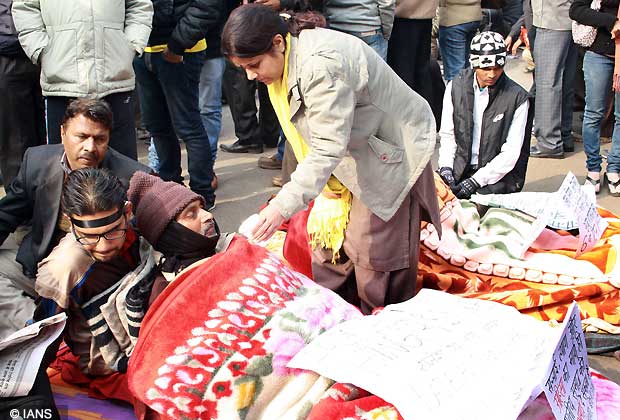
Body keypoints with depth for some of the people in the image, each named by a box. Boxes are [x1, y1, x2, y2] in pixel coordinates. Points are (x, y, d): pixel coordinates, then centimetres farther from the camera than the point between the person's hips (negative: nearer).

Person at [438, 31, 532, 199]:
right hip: (460, 169, 3)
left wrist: (476, 181, -17)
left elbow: (511, 152, -9)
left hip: (497, 173, -3)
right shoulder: (455, 87, 3)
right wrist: (446, 168, -9)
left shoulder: (517, 97, -7)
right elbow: (447, 135, 9)